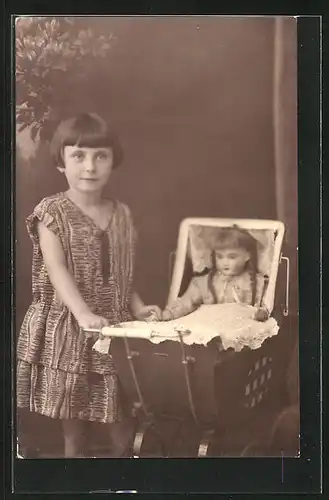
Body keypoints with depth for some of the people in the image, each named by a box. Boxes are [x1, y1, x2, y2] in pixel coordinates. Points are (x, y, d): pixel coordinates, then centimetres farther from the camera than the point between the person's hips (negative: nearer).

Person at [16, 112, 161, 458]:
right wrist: (83, 314, -30)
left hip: (115, 330, 4)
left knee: (123, 423, 8)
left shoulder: (121, 214, 7)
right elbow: (57, 270, -18)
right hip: (67, 331, -4)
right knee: (74, 428, 6)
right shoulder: (52, 212, -7)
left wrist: (138, 307, -2)